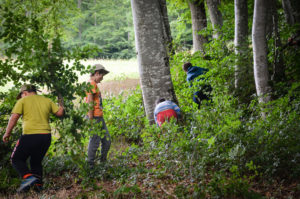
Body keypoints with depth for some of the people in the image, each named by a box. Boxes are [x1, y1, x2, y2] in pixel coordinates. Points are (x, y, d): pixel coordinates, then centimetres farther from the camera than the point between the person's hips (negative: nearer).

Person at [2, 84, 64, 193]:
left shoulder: (23, 101, 2)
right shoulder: (47, 100, 14)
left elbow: (14, 117, -6)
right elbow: (59, 113, 11)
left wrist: (7, 133, 1)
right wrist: (61, 107, 33)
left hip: (30, 135, -5)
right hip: (46, 136, 5)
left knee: (17, 159, 9)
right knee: (36, 161, 21)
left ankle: (28, 177, -15)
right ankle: (38, 184, 10)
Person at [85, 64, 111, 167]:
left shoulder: (94, 84, 18)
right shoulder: (91, 84, -13)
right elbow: (89, 102, -19)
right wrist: (91, 119, -20)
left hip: (100, 117, 10)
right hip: (95, 118, -10)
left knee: (106, 141, 13)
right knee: (95, 141, -3)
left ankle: (103, 161, 24)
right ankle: (90, 164, 5)